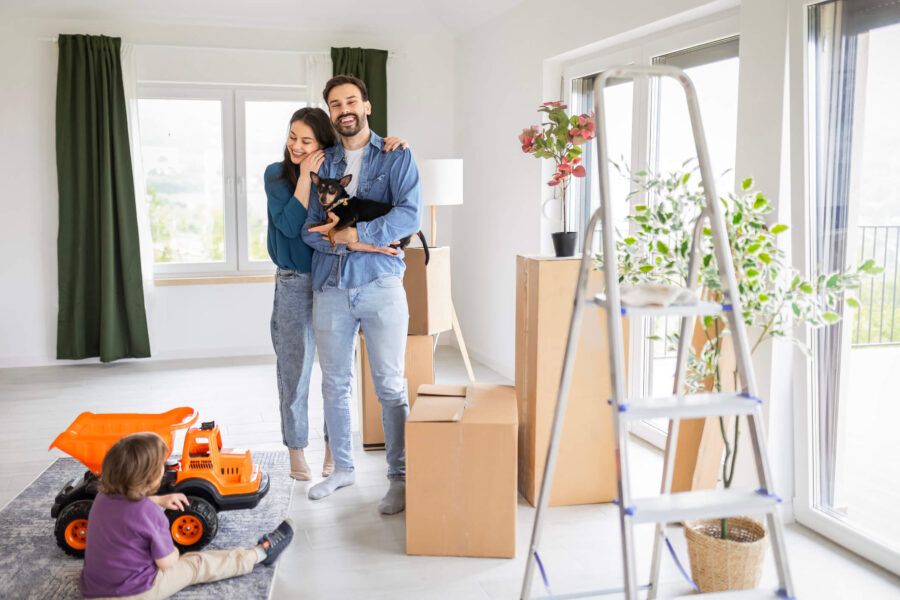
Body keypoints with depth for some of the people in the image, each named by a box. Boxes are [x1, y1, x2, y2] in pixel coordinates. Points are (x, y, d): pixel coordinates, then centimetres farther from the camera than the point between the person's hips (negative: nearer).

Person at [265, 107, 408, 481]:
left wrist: (397, 147, -16)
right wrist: (306, 176, -15)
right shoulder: (276, 174, -1)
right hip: (295, 284, -1)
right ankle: (296, 450, 21)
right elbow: (290, 225, -13)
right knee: (294, 369, 6)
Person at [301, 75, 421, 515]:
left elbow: (409, 215, -13)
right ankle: (342, 468, 28)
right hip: (330, 287, 4)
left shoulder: (395, 156, 1)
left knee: (390, 386, 0)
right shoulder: (322, 163, 11)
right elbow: (309, 229, 2)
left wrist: (355, 234, -18)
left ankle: (400, 477, 12)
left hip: (380, 285, -4)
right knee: (334, 384, 12)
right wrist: (359, 243, -13)